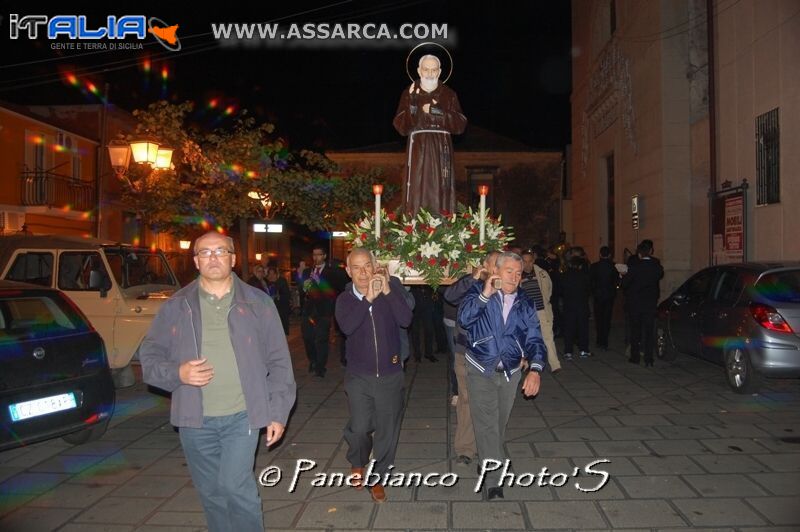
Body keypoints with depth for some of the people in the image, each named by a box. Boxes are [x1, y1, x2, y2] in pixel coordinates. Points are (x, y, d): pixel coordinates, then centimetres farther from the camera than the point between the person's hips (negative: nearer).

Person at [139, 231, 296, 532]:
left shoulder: (258, 303, 0)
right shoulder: (177, 306, 3)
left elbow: (279, 362, 2)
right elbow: (149, 354, 7)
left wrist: (278, 413, -2)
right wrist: (177, 373, -14)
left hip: (242, 416, -2)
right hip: (195, 420, 2)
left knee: (234, 486, -11)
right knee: (211, 493, 13)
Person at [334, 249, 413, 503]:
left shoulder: (390, 290, -2)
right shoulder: (344, 299, -1)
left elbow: (406, 320, -17)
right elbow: (347, 327, -21)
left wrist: (387, 291, -24)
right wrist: (368, 298, -27)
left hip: (390, 373, 1)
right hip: (359, 375, 0)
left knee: (387, 428, 7)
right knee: (359, 428, -6)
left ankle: (377, 476, 28)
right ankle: (357, 463, 26)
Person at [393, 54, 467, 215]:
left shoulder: (449, 95, 7)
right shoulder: (409, 94, 5)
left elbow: (460, 125, -1)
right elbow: (401, 126, -3)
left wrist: (437, 112, -10)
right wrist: (412, 105, -17)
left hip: (441, 149, 1)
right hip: (418, 149, -1)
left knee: (440, 194, -3)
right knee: (417, 193, -6)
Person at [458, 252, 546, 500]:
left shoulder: (524, 303, 1)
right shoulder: (479, 291, -7)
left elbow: (534, 339, -5)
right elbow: (464, 319, -22)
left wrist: (535, 369, -20)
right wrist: (484, 295, -29)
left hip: (510, 372, 3)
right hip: (481, 370, -3)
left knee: (500, 423, 18)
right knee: (486, 424, -10)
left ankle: (494, 457, 42)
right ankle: (494, 479, -6)